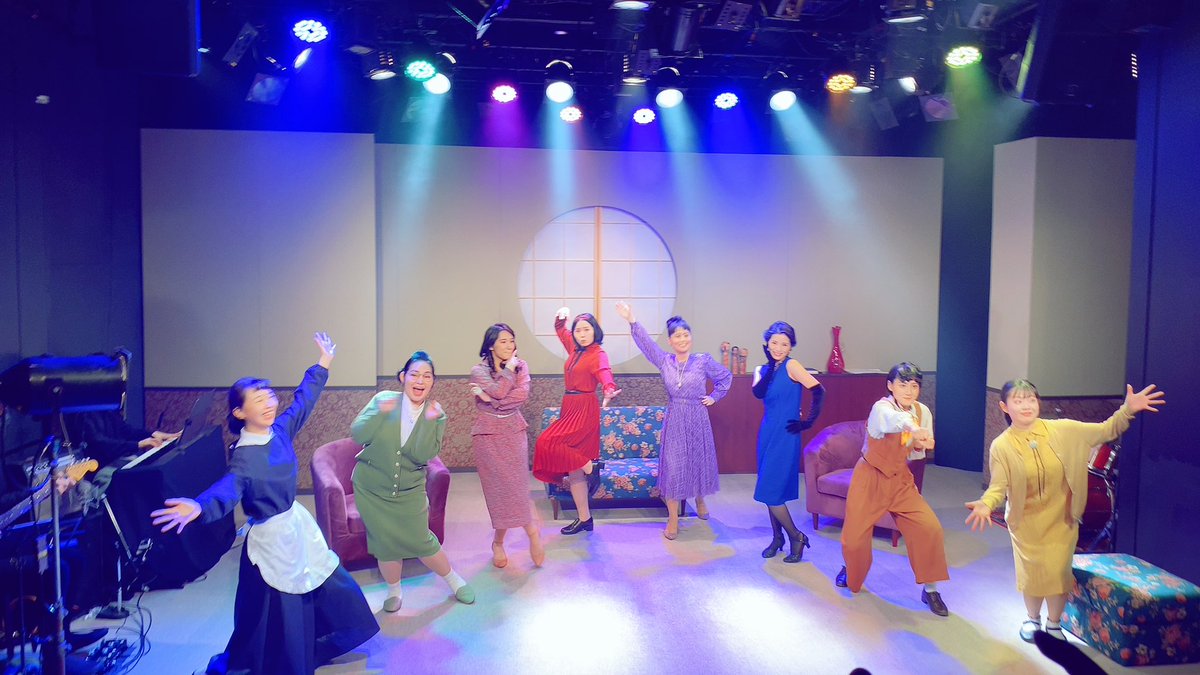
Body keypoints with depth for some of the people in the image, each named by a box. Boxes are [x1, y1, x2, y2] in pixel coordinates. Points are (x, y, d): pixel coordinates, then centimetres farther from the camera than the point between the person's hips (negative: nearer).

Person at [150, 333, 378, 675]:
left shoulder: (280, 430, -6)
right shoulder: (244, 457, -25)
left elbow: (304, 400, 10)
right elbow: (228, 489, -43)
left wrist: (323, 363, 20)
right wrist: (199, 507, -65)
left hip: (298, 524, 8)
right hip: (271, 539, -8)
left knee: (333, 588, 22)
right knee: (279, 615, 3)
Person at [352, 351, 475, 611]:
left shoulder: (436, 415, -8)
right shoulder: (383, 400, -12)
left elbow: (424, 455, -19)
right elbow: (358, 435, -17)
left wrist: (430, 422, -32)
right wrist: (380, 413, -32)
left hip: (409, 491, 0)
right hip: (372, 489, 0)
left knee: (421, 541, 4)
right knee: (385, 544, 11)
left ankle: (454, 580, 30)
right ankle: (394, 590, 38)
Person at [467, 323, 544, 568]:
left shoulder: (521, 366, 4)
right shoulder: (479, 370, -5)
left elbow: (522, 394, -14)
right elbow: (499, 392, -21)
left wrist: (489, 399, -19)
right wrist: (509, 368, -9)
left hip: (515, 433, 2)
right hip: (488, 436, -2)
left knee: (514, 486, -2)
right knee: (499, 488, -3)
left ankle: (499, 542, 12)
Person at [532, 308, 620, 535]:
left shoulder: (598, 355, -10)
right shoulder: (575, 350, 11)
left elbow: (605, 374, -30)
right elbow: (561, 331, 29)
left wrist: (609, 392, -50)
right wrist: (561, 318, 10)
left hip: (584, 410, -8)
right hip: (570, 408, 8)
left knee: (549, 443, -22)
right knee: (573, 467, 6)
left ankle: (591, 466, -5)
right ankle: (584, 519, 11)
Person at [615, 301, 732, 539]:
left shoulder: (704, 361, -4)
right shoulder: (665, 361, 0)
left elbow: (726, 377, 9)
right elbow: (645, 343, -8)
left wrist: (714, 397, 4)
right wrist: (631, 320, -20)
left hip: (697, 420, -1)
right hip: (673, 420, 1)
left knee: (698, 461, 12)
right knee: (672, 466, -1)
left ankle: (700, 500, 42)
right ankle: (673, 520, 6)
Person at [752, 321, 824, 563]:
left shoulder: (792, 366, -10)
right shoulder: (762, 369, 8)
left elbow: (818, 391, -16)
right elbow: (758, 393, -12)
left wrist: (809, 421, -13)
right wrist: (771, 365, -12)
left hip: (785, 436, -7)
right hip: (767, 434, 7)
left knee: (771, 491, -7)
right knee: (770, 490, 12)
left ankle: (797, 537, 11)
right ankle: (777, 538, 27)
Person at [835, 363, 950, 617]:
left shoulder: (923, 412, -5)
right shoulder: (881, 408, -24)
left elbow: (919, 447, 10)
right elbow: (894, 419, -50)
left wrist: (921, 444, -16)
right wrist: (913, 429, -73)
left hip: (900, 479, 4)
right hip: (870, 477, -4)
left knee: (929, 528, -11)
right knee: (855, 535, 1)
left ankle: (930, 590, 7)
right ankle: (851, 570, 36)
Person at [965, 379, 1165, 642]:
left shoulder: (1062, 430, -13)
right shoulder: (1002, 446, -17)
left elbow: (1105, 431, -8)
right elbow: (998, 486, -18)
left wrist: (1127, 410, -23)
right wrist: (985, 504, -38)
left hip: (1061, 519, 1)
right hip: (1027, 522, -1)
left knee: (1059, 573, 7)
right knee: (1032, 573, 12)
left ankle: (1054, 623, 32)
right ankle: (1032, 618, 39)